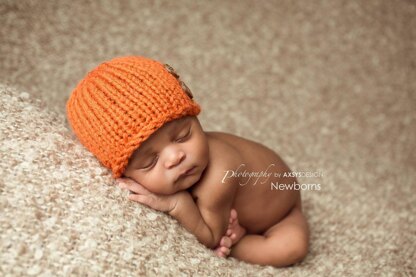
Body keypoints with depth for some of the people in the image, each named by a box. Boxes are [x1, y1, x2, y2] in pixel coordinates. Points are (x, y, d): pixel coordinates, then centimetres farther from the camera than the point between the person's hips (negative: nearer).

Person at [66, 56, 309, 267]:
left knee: (293, 246, -27)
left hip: (281, 199, -5)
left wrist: (178, 203, -44)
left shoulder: (218, 179, -46)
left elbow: (211, 238, -30)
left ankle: (238, 242, -11)